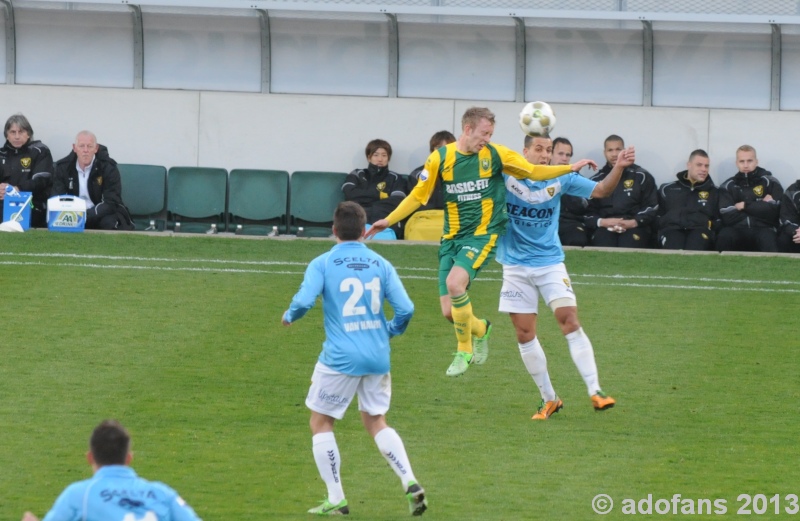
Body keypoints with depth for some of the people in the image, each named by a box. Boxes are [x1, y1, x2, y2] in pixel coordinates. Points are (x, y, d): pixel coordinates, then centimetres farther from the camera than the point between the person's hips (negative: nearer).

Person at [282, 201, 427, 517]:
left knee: (321, 422, 12)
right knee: (376, 422, 19)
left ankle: (336, 500, 7)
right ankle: (410, 483, 2)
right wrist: (391, 331, 19)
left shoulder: (322, 264, -5)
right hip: (378, 357, 4)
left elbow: (304, 301, -17)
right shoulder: (380, 265, 4)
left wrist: (289, 316, 6)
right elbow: (405, 309, -2)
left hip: (340, 358, -4)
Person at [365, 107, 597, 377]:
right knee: (449, 312, -2)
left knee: (455, 283, -29)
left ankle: (464, 351, -11)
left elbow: (534, 171, 6)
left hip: (483, 234, -3)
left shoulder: (496, 154, -3)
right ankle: (480, 328, 35)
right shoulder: (440, 158, -2)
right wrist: (389, 220, 1)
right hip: (452, 238, 3)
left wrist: (571, 168, -3)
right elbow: (418, 195, 7)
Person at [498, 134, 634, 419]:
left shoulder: (560, 179, -3)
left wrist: (618, 168, -21)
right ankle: (548, 398, 16)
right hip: (516, 265, 0)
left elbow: (600, 190, -4)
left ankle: (595, 391, -14)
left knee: (570, 321, -15)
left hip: (550, 262, 0)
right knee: (524, 333, 2)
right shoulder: (506, 176, -7)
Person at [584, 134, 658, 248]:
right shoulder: (596, 180, 21)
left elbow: (651, 208, 8)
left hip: (634, 227, -1)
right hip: (605, 228, 1)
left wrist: (634, 222, -10)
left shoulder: (641, 176, 15)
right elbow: (587, 214, 14)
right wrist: (602, 222, -8)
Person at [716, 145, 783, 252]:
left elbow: (773, 211, -5)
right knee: (724, 235, -34)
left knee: (767, 237, -39)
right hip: (737, 230, 2)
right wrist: (759, 206, 0)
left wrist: (745, 206, -2)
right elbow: (727, 217, -3)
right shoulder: (728, 186, 12)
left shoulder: (770, 182, 10)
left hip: (763, 228, -2)